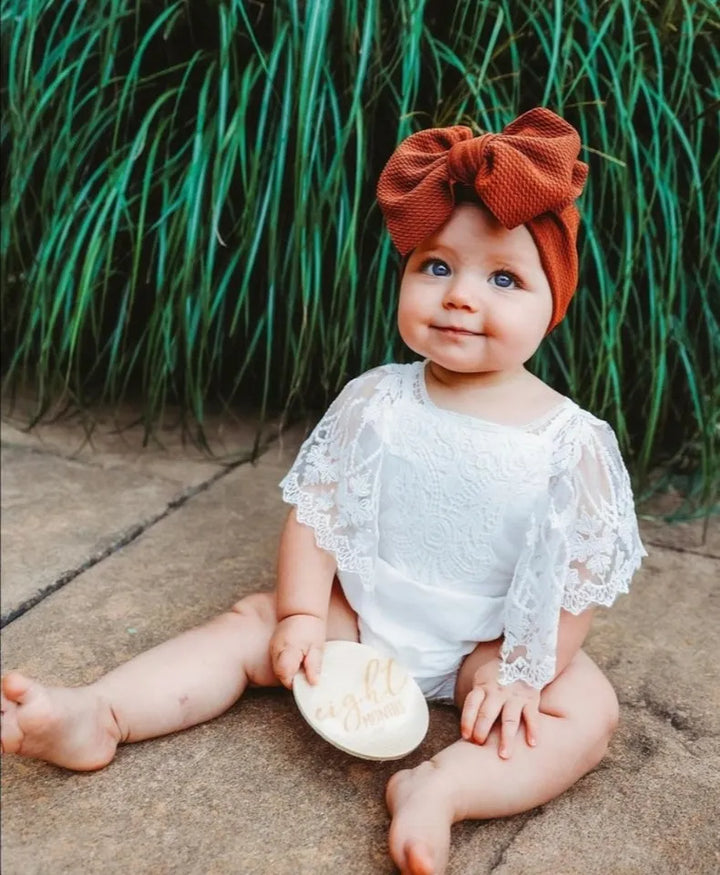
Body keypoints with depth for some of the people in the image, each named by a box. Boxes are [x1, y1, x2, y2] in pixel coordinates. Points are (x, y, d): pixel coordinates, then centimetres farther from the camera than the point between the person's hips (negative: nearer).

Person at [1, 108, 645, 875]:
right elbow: (316, 510, -7)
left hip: (485, 645, -1)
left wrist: (522, 675, -13)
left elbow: (578, 577, -11)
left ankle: (443, 786, -37)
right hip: (358, 613, 2)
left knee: (588, 709, -22)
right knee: (251, 622, -10)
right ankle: (98, 714, -16)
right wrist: (303, 615, -13)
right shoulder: (373, 403, -11)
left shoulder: (572, 442, -17)